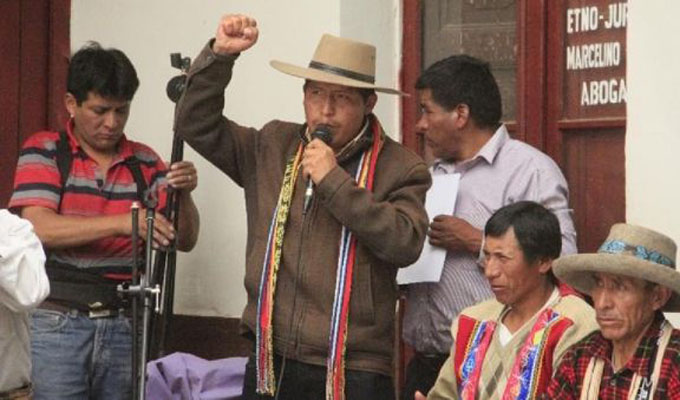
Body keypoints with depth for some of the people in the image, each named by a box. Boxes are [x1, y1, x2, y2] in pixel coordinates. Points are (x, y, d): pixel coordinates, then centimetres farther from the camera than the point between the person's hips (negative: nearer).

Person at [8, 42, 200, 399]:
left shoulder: (144, 162, 10)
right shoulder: (44, 152, 1)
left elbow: (184, 240, 8)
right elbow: (39, 228, -14)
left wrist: (183, 195, -14)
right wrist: (122, 222, -25)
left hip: (125, 328, 3)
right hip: (57, 323, -3)